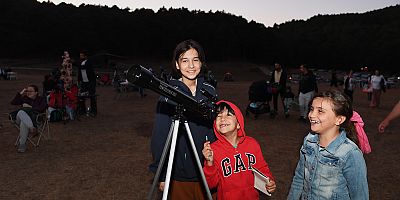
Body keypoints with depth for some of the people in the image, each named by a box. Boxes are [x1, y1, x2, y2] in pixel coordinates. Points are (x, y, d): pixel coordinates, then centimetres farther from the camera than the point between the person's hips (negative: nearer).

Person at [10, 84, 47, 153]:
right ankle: (31, 127, -52)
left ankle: (22, 144, -31)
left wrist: (30, 107, -1)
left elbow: (42, 108, 0)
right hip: (19, 117, 3)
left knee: (23, 123, -38)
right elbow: (13, 102, 15)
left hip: (34, 117, -3)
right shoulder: (24, 98, 29)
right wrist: (20, 93, 11)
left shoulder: (41, 99, 19)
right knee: (21, 112, -36)